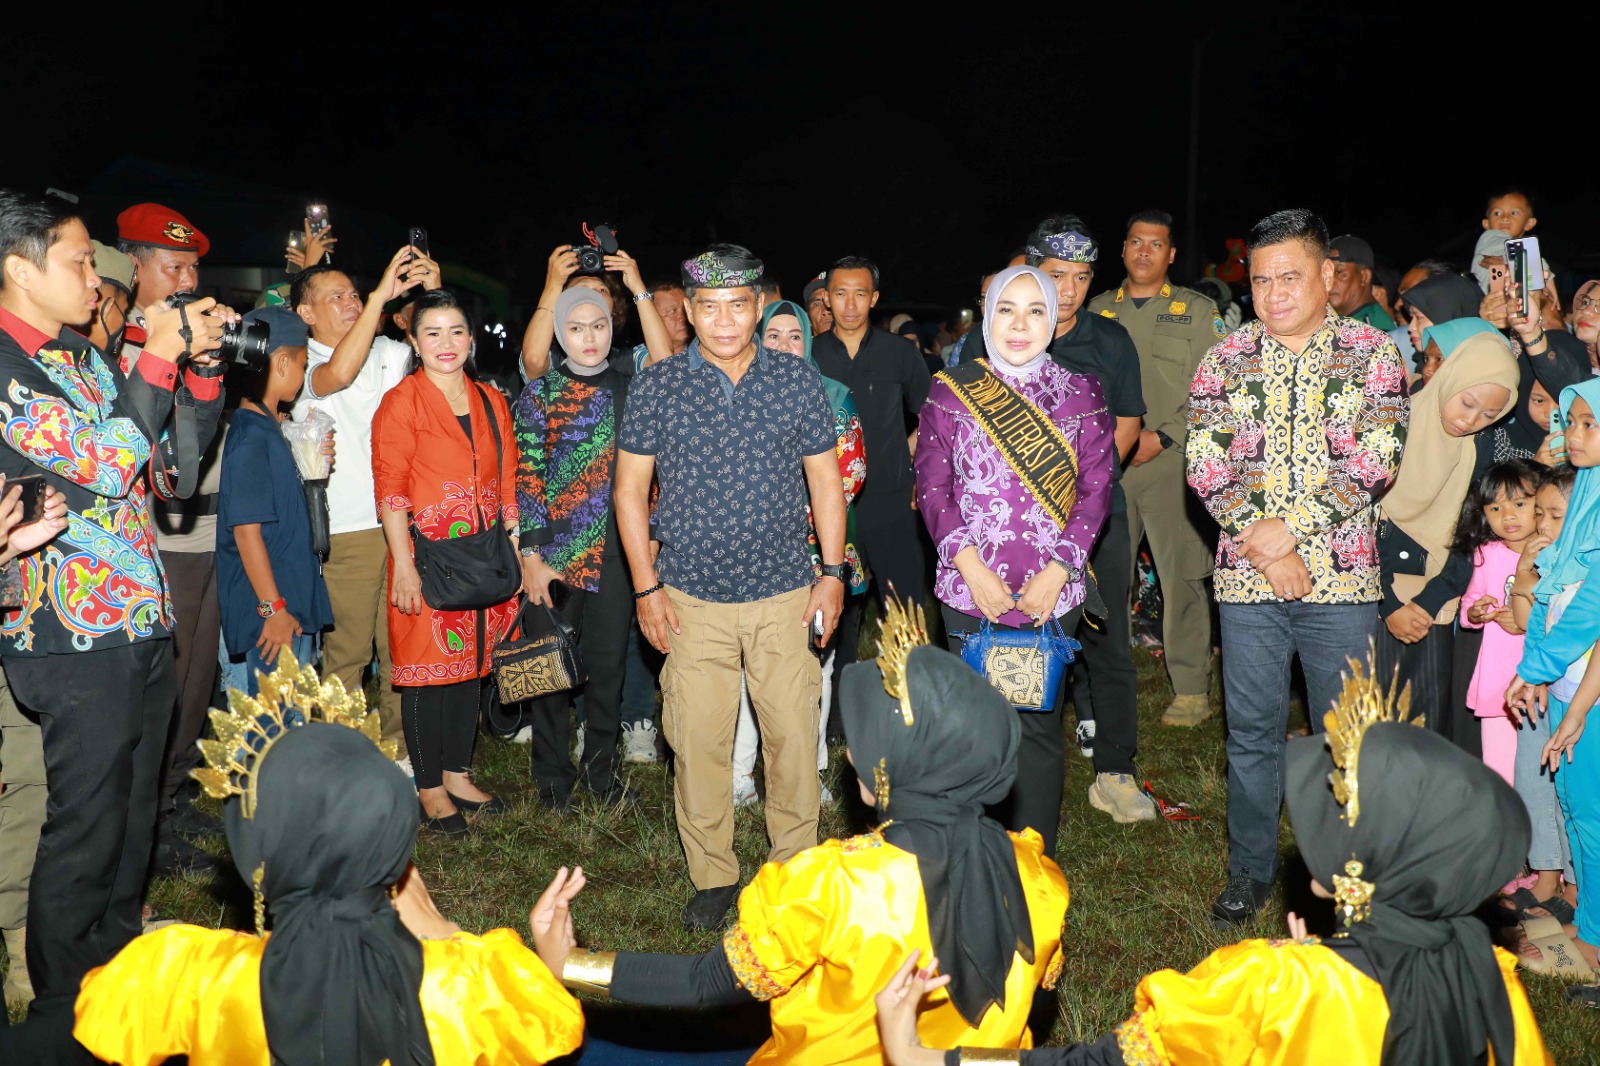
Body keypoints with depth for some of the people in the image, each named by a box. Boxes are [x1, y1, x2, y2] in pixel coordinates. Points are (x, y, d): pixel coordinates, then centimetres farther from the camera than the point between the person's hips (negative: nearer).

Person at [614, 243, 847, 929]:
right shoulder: (655, 388, -1)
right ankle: (712, 877, 20)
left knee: (794, 737, 4)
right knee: (698, 744, 2)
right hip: (693, 600, 0)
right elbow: (630, 489, 3)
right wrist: (646, 587, -1)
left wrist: (833, 572, 2)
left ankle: (796, 870, 22)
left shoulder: (799, 383, 2)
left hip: (786, 595, 1)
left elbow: (825, 481, 8)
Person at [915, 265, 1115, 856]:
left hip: (1052, 593, 0)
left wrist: (1060, 569, -8)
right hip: (970, 592, 0)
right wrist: (969, 564, -9)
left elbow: (1096, 490, 3)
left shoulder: (1081, 395, 5)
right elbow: (932, 488, 2)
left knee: (1039, 728, 3)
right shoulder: (950, 393, 5)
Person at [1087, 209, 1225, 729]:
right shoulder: (1098, 311, 15)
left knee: (1182, 577, -3)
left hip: (1172, 461, -3)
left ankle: (1192, 689, 7)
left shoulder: (1198, 311, 5)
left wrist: (1162, 437, -11)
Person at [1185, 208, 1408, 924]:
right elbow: (1205, 467, -1)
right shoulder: (1224, 361, 6)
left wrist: (1291, 528, -15)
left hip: (1340, 574, -1)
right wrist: (1263, 547, -11)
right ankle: (1251, 869, 24)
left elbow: (1376, 461, -7)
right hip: (1246, 577, 1)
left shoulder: (1372, 353, 2)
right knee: (1252, 730, 9)